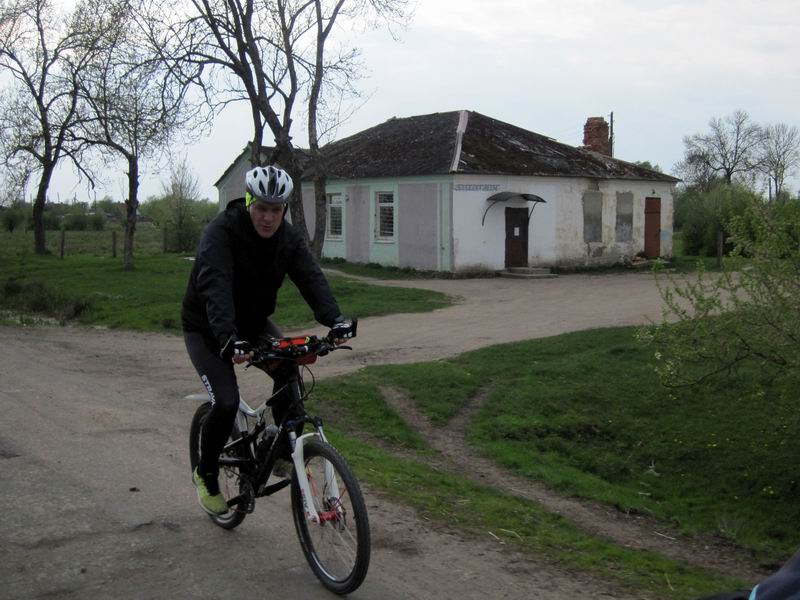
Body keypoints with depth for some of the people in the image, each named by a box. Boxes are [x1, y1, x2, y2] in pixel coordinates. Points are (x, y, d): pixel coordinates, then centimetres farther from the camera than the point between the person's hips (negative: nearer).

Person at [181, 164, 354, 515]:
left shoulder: (287, 237, -11)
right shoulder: (220, 233, -27)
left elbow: (311, 278, -24)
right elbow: (215, 288, -41)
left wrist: (335, 320, -42)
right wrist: (228, 340, -57)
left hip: (253, 322, 5)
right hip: (207, 328, -5)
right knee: (226, 403, -18)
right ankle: (206, 475, 8)